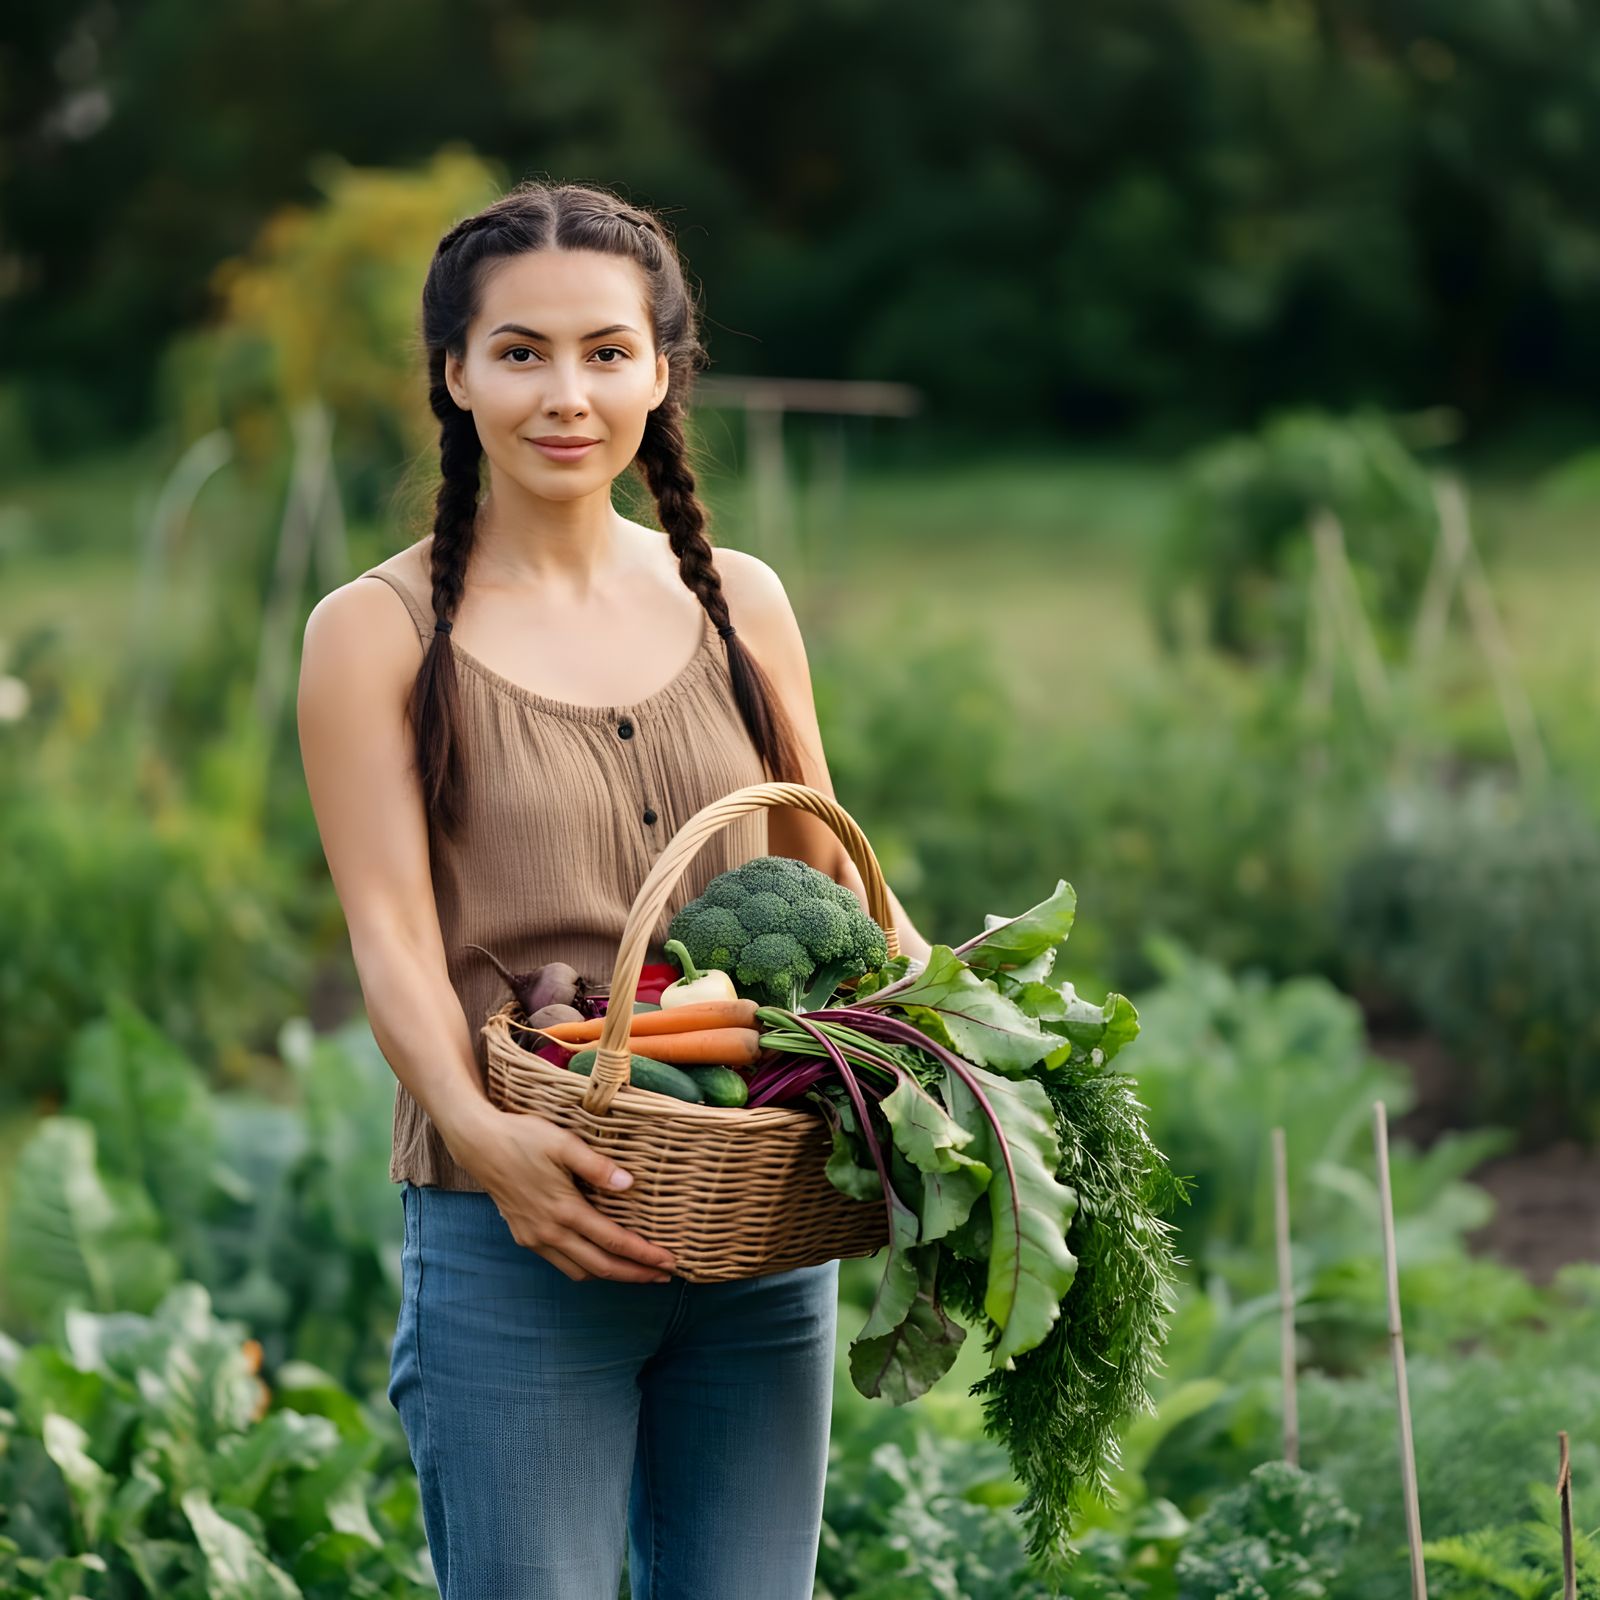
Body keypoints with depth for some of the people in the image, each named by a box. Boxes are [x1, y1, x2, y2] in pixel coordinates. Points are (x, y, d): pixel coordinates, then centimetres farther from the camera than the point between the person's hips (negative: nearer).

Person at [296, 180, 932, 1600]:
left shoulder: (739, 605, 10)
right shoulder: (379, 632, -1)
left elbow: (832, 886, 16)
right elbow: (393, 935, -9)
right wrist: (477, 1130, -26)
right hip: (514, 1233, -4)